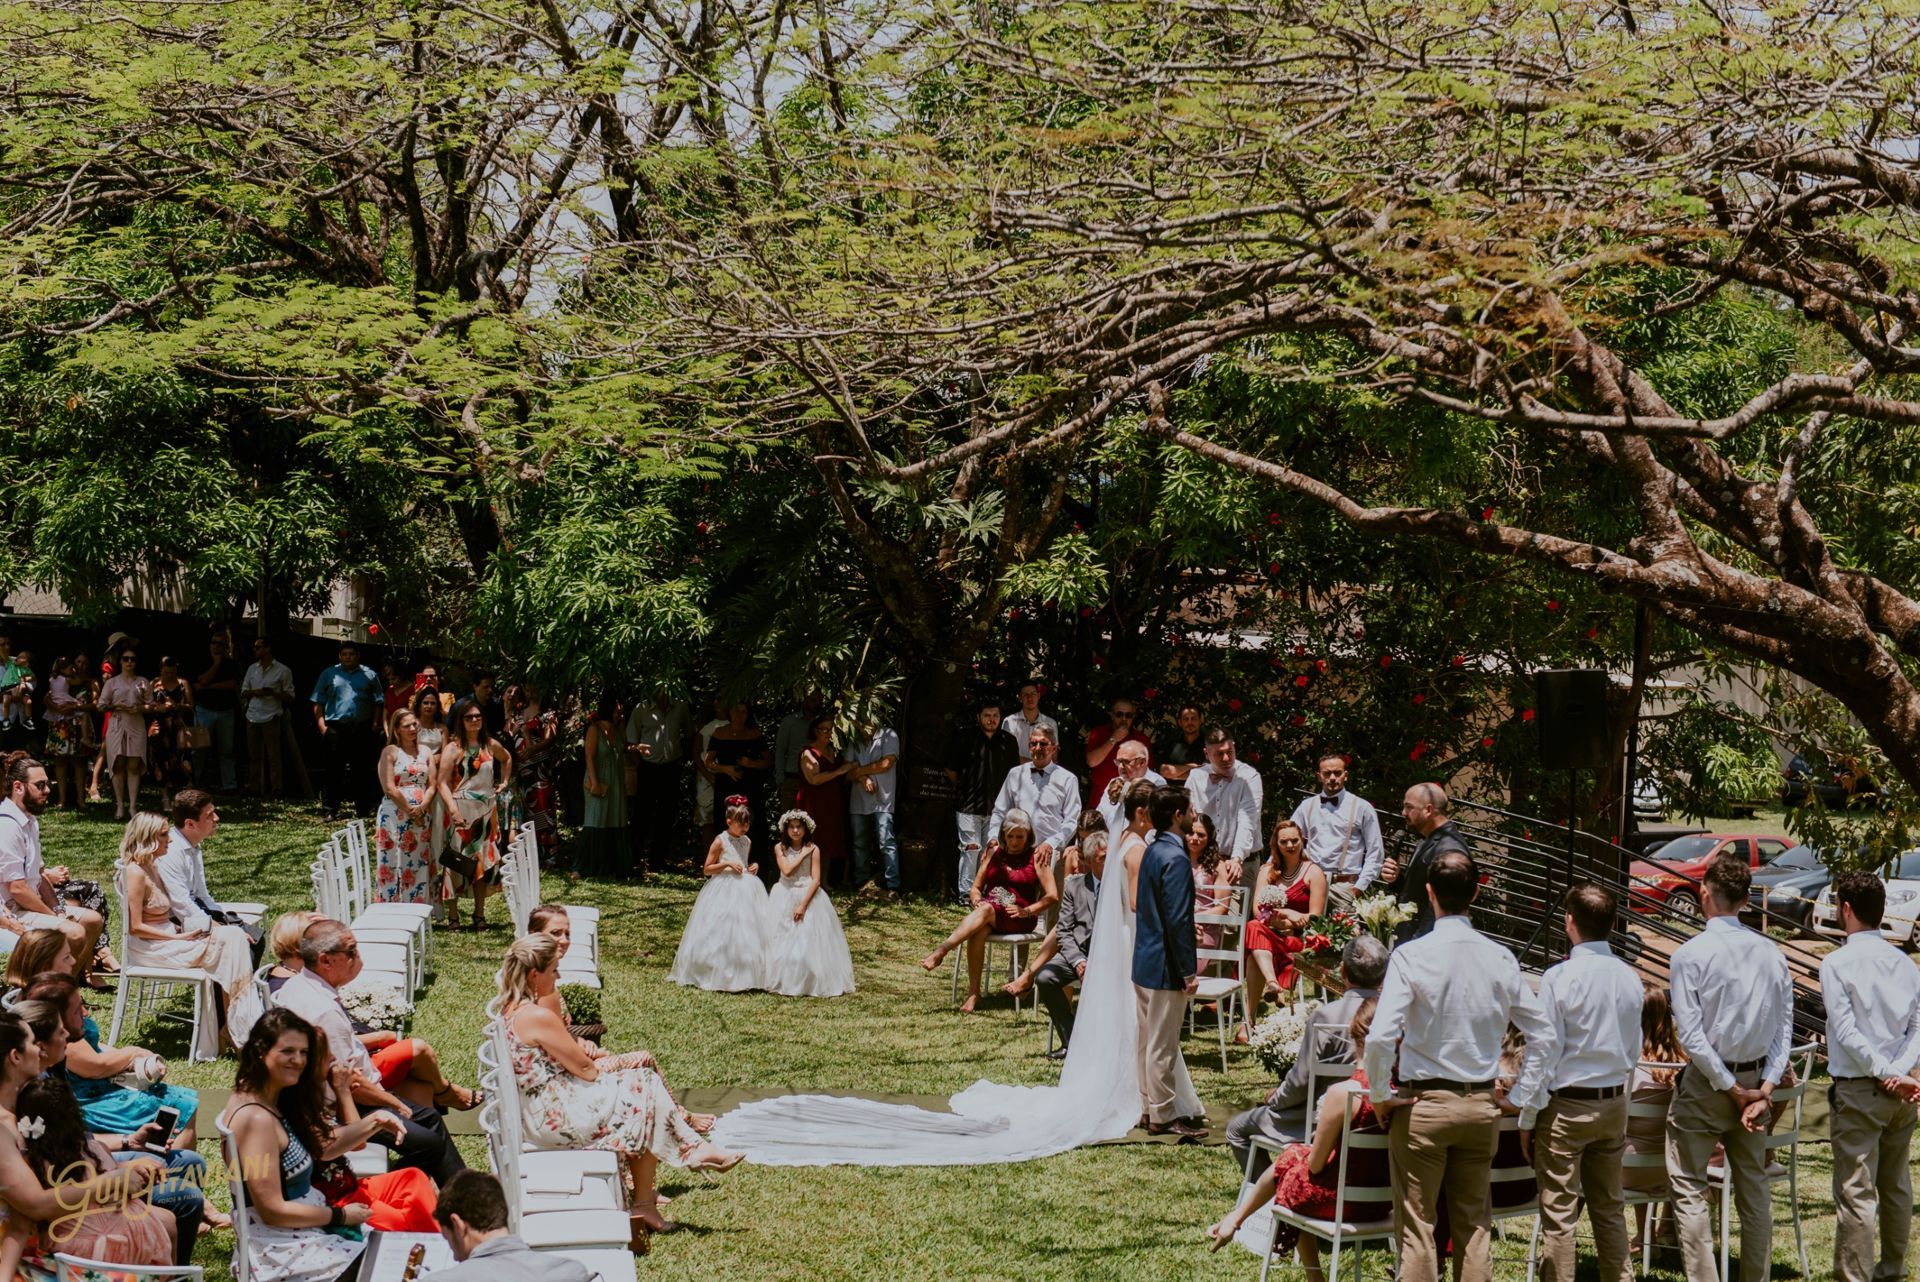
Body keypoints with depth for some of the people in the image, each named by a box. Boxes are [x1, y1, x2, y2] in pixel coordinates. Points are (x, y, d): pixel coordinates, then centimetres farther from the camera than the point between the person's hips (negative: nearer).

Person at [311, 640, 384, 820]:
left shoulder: (369, 675, 12)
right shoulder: (328, 675, 10)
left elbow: (378, 702, 12)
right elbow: (317, 703, 8)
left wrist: (375, 724, 0)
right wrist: (321, 725, -4)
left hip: (362, 729, 1)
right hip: (335, 729, -1)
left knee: (362, 770, 4)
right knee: (334, 770, -1)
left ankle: (363, 809, 10)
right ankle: (331, 809, 2)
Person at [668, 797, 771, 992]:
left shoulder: (747, 842, 11)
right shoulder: (720, 841, -7)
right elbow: (707, 870, -5)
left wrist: (753, 867, 7)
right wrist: (727, 863, -17)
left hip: (745, 890, 6)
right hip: (723, 891, -6)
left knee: (748, 931, 2)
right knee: (721, 934, -6)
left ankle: (747, 975, 7)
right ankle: (718, 975, 1)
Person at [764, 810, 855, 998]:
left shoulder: (813, 850, -4)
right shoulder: (780, 848, 2)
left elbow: (816, 879, -10)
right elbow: (786, 870, -13)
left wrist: (803, 904, -18)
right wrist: (803, 854, -11)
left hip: (808, 896, -2)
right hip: (785, 898, 2)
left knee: (808, 940, -6)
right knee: (782, 940, 0)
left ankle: (809, 982, 0)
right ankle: (783, 981, 7)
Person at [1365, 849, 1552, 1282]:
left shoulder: (1411, 955, -14)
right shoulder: (1500, 959, -2)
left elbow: (1380, 1038, -21)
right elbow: (1542, 1036, 2)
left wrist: (1381, 1095, -7)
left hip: (1424, 1104, -4)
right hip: (1482, 1105, 4)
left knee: (1417, 1227, 3)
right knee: (1475, 1227, 13)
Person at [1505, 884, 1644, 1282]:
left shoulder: (1559, 978, -15)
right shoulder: (1630, 979, 2)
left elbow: (1543, 1051, -13)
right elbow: (1634, 1051, 11)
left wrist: (1527, 1117, -6)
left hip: (1565, 1104, -6)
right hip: (1614, 1103, 6)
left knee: (1558, 1214, 0)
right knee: (1610, 1209, 14)